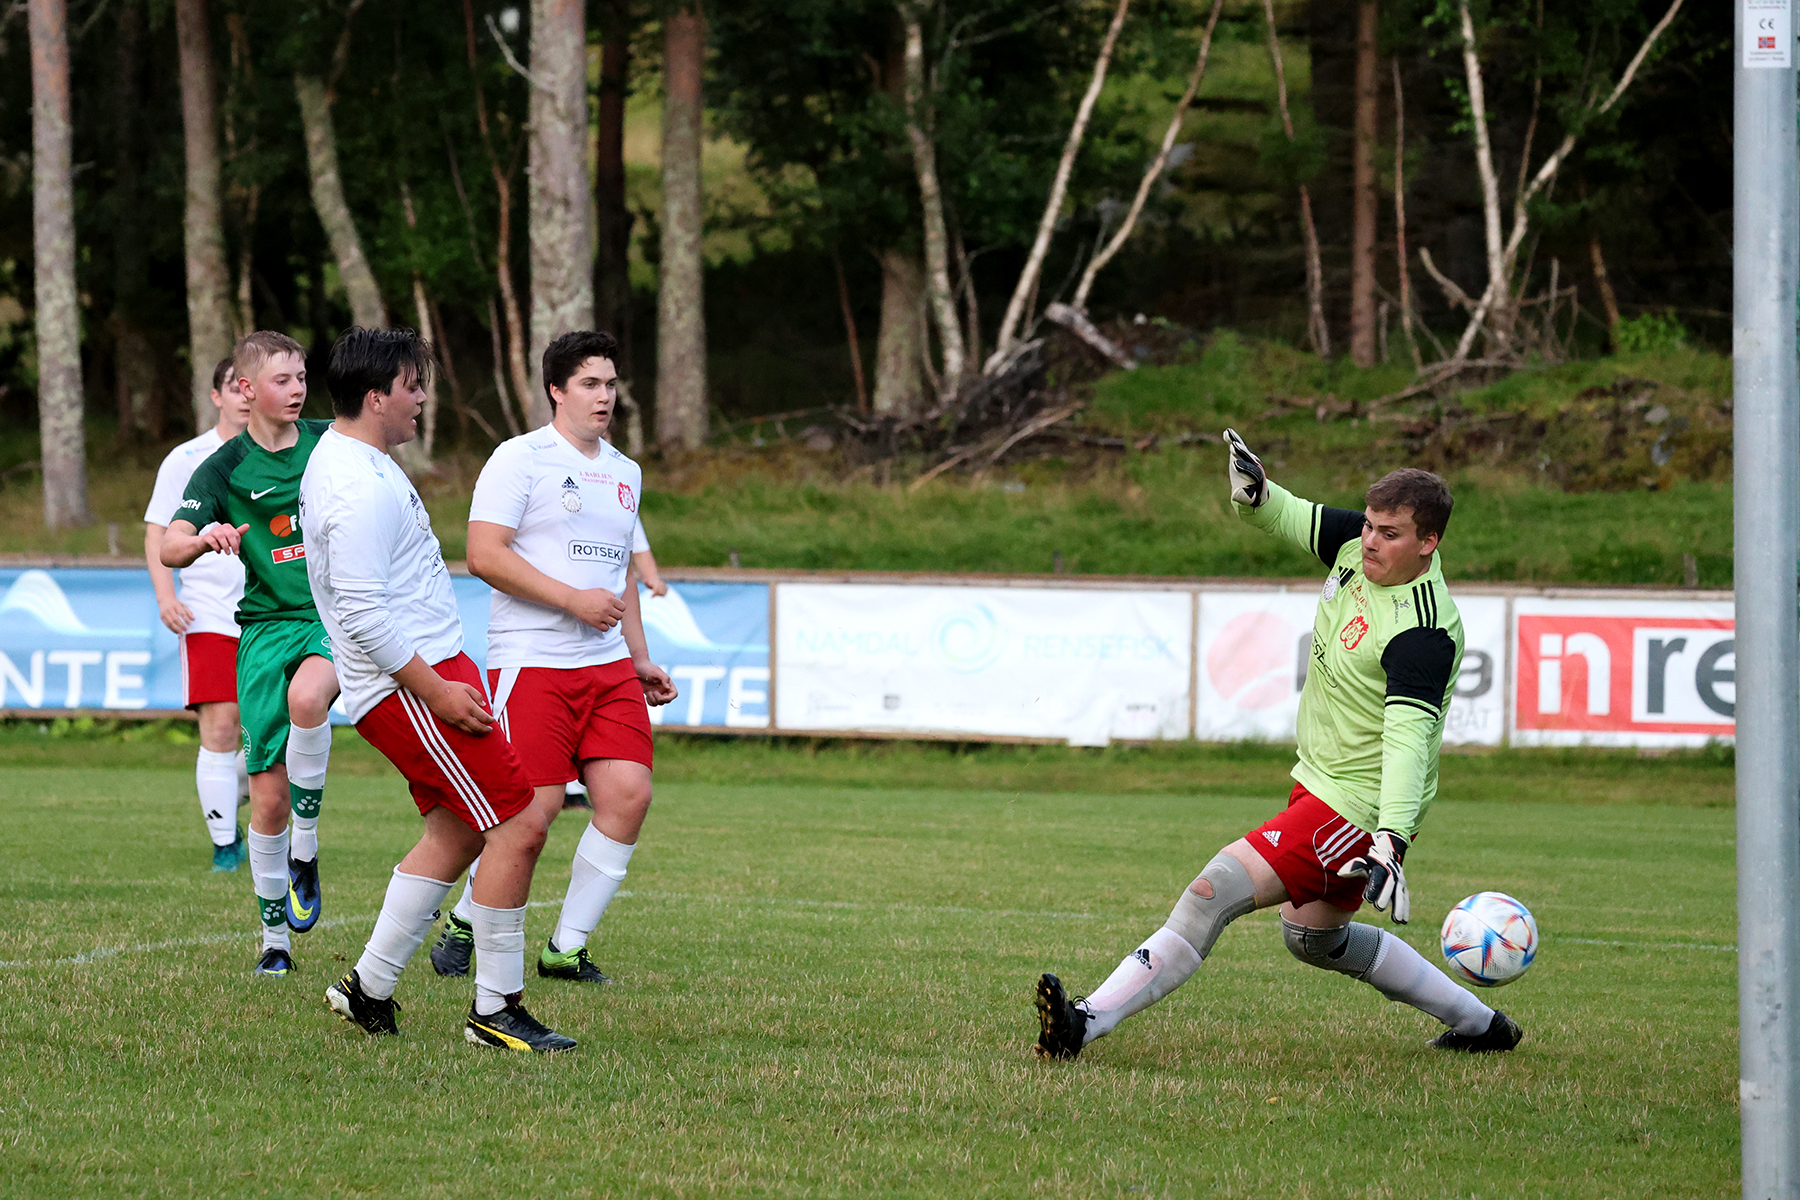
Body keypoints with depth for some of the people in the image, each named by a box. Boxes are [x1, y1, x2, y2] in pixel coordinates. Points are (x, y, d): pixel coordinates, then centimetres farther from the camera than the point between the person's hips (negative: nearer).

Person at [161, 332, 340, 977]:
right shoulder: (225, 467, -2)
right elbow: (170, 548, -14)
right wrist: (205, 538, -35)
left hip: (337, 616, 0)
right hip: (268, 625, 0)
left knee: (307, 696, -35)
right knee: (268, 792, -2)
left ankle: (305, 850, -17)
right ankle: (274, 937, 13)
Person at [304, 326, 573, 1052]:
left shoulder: (338, 457, 15)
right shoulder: (362, 489, -20)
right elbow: (364, 614, -25)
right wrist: (436, 690, -22)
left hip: (429, 675, 11)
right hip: (411, 683, -11)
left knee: (457, 830, 16)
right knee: (518, 824, -10)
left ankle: (369, 989, 20)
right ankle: (496, 1010, -4)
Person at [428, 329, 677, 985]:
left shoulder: (625, 472, 19)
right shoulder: (520, 459, -5)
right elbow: (483, 555, -13)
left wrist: (640, 659, 24)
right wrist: (573, 600, -16)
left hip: (609, 666, 7)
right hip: (533, 661, -7)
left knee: (628, 794, -6)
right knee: (536, 806, -11)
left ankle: (567, 947, 4)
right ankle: (464, 925, 12)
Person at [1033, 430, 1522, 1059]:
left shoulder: (1422, 633, -28)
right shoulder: (1357, 543, -4)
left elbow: (1408, 738, -38)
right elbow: (1298, 520, 13)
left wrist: (1391, 842, -49)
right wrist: (1256, 494, -11)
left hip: (1359, 807, -11)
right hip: (1319, 778, 11)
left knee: (1215, 890, -22)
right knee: (1315, 938, 27)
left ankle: (1089, 1021, -23)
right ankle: (1480, 1024, 39)